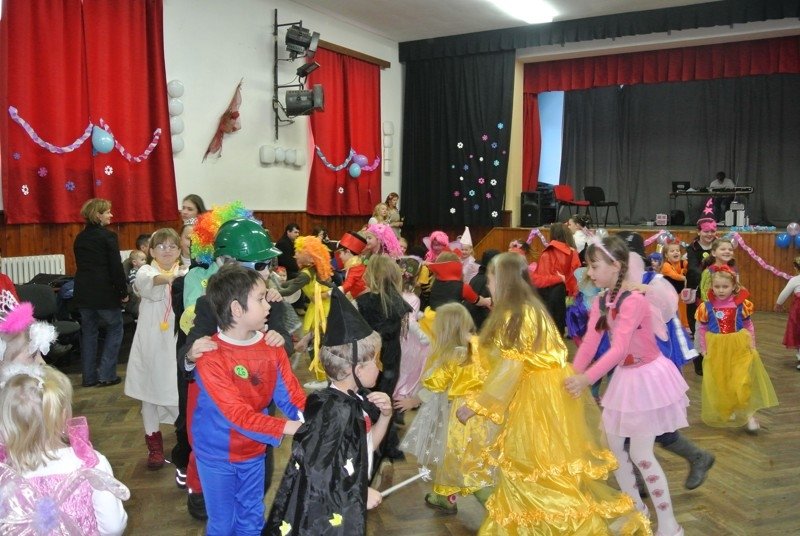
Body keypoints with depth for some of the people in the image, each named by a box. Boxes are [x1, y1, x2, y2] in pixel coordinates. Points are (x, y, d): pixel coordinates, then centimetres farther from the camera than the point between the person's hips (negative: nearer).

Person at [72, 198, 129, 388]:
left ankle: (89, 376, 15)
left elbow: (80, 264, 15)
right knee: (114, 329, 7)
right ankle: (107, 375, 3)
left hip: (83, 292, 6)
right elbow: (116, 267, -13)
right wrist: (123, 291, -6)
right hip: (104, 292, -6)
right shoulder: (107, 236, -11)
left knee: (88, 332, 12)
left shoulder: (80, 238, 10)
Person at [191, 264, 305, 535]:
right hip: (217, 454, -5)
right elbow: (237, 414, -30)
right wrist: (286, 427, -39)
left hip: (253, 452, 5)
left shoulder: (272, 347, -7)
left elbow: (292, 396, -9)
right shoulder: (210, 357, -25)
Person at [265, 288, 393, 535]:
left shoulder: (356, 399, 1)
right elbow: (317, 470, -27)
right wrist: (360, 495, -16)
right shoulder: (334, 410, -26)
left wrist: (384, 415, -4)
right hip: (324, 514, -9)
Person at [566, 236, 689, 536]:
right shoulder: (600, 303, -2)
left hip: (648, 376, -8)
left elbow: (619, 349, -35)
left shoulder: (632, 300, -26)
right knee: (612, 444, 14)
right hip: (624, 377, 8)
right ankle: (635, 506, 33)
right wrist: (572, 376, -21)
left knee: (640, 454, -4)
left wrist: (587, 379, -44)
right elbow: (589, 343, -9)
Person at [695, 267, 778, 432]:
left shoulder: (741, 304, -5)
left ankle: (748, 414, 9)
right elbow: (702, 329, 1)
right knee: (720, 383, 11)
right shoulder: (707, 306, -7)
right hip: (717, 350, 1)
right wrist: (704, 349, 1)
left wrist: (752, 346, 4)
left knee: (742, 382, -5)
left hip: (739, 348, -1)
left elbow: (749, 326, 5)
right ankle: (726, 412, 32)